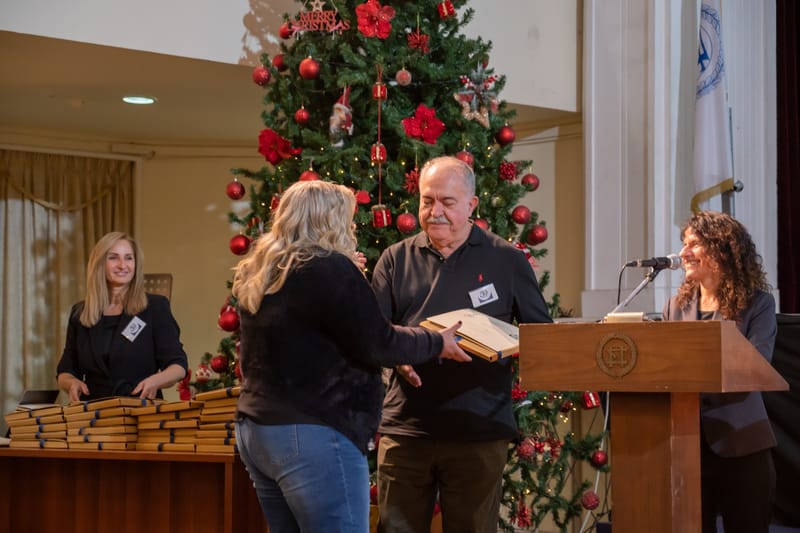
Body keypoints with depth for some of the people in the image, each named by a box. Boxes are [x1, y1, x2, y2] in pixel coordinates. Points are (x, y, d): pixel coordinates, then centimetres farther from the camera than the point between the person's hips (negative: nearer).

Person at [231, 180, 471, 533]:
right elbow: (376, 345, -12)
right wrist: (437, 343, 3)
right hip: (311, 436, -9)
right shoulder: (328, 268, -13)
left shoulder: (256, 274, 12)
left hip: (254, 428, 9)